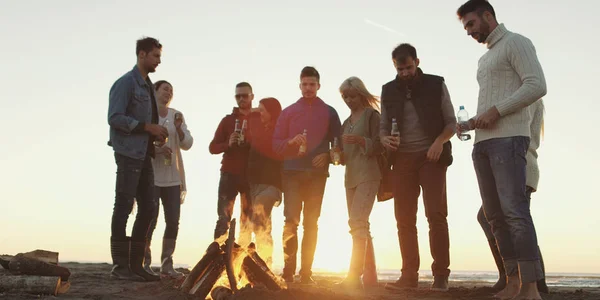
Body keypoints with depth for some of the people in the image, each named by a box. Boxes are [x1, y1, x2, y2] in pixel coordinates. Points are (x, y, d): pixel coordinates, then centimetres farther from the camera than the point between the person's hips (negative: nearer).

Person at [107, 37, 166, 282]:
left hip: (144, 154, 9)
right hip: (128, 153, -9)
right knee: (124, 206, -5)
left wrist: (156, 134, 2)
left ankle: (136, 265, 14)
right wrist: (147, 127, -19)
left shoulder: (147, 85, 19)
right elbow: (115, 117, -16)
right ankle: (120, 266, 1)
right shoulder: (126, 83, -7)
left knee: (148, 207, 8)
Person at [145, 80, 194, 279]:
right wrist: (156, 150, -21)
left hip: (173, 178, 5)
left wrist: (178, 128, -12)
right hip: (150, 176, -5)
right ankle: (144, 264, 2)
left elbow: (187, 144, 6)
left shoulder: (177, 116, 12)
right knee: (150, 220, -7)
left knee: (173, 221, 2)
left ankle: (167, 265, 9)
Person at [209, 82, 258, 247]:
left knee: (247, 220, 4)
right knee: (223, 218, -5)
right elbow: (213, 147, 6)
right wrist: (228, 144, -13)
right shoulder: (228, 120, 11)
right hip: (229, 174, 1)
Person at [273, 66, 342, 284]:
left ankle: (306, 272, 6)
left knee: (311, 223, 3)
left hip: (317, 174, 0)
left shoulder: (329, 112, 9)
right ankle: (288, 272, -5)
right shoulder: (288, 112, 10)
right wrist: (291, 141, -13)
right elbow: (276, 143, 6)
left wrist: (327, 156, -11)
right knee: (291, 220, -7)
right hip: (292, 172, 0)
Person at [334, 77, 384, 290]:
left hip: (367, 175, -8)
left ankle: (354, 275, -22)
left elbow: (380, 146, -7)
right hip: (350, 177, 8)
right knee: (360, 225, 7)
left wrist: (361, 140, -22)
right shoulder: (346, 122, 20)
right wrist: (337, 155, 2)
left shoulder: (371, 114, 0)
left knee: (357, 221, -19)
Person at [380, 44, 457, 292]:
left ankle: (440, 275, -5)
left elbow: (451, 122, 2)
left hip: (431, 157, -3)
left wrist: (440, 141, -18)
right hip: (402, 159, 3)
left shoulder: (436, 85, 2)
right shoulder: (389, 91, 10)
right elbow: (384, 127, 13)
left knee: (436, 215, -9)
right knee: (404, 219, 1)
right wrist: (385, 139, -10)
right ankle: (409, 275, 6)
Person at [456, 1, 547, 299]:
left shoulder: (516, 43, 3)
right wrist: (476, 121, 9)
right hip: (483, 142, 9)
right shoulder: (485, 59, 28)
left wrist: (496, 112, -13)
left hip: (508, 137, -9)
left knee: (514, 210, -16)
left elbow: (537, 86, -10)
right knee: (495, 215, 3)